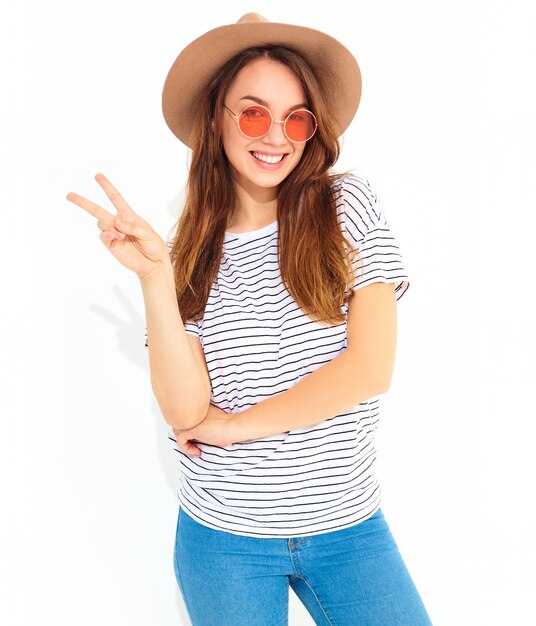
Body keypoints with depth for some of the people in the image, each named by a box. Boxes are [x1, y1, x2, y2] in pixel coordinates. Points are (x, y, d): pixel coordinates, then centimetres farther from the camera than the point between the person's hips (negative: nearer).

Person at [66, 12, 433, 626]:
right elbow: (183, 408, -11)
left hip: (346, 528, 0)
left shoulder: (347, 203, -6)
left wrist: (230, 425, -9)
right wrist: (154, 276, -21)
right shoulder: (192, 249, -1)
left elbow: (370, 367, -14)